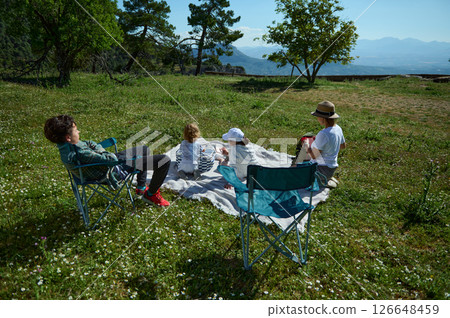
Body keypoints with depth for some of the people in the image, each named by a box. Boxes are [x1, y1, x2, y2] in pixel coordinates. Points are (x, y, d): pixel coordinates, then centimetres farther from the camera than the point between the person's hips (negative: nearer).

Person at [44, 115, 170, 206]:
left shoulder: (66, 145, -5)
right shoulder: (80, 153, -35)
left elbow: (90, 143, 12)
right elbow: (111, 159, -33)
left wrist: (101, 152, -6)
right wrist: (108, 154, -12)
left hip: (114, 159, 11)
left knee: (144, 149, 34)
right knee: (165, 160, -13)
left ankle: (141, 188, 40)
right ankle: (151, 194, 10)